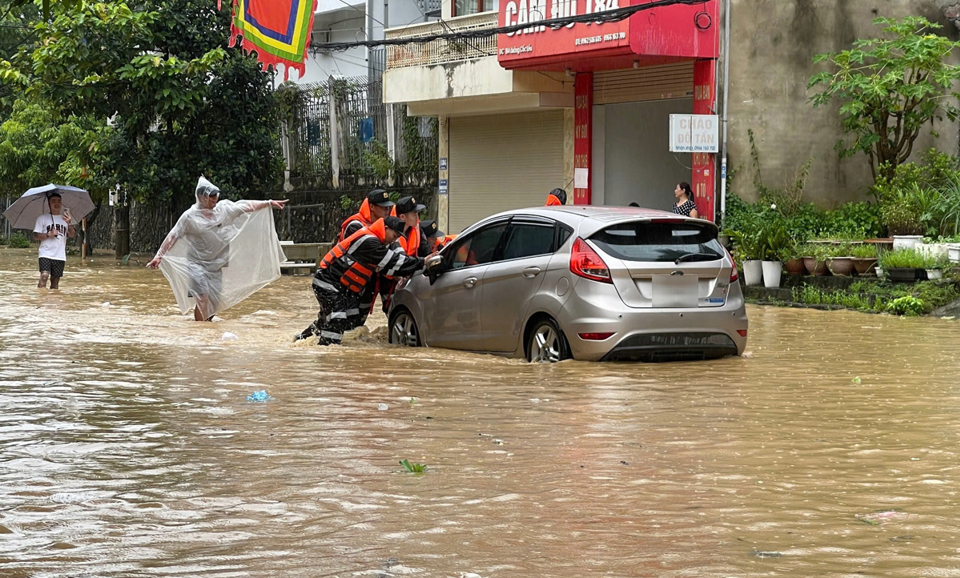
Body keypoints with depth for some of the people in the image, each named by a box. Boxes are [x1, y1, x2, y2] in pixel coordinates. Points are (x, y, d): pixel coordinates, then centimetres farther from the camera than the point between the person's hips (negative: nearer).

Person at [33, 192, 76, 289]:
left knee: (55, 280, 5)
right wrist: (48, 235, -14)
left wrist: (69, 224, -19)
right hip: (45, 254, -3)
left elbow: (72, 235, 1)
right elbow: (36, 236, 2)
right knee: (44, 276, -21)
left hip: (60, 256, 3)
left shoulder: (65, 219, 14)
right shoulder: (42, 218, 6)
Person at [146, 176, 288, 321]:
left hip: (216, 264, 5)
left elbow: (247, 206, 8)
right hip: (197, 264, -5)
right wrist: (159, 256, -13)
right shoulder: (189, 216, -11)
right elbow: (173, 236, -9)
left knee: (215, 301, 7)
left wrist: (270, 203, 11)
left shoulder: (224, 208, 1)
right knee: (203, 298, -17)